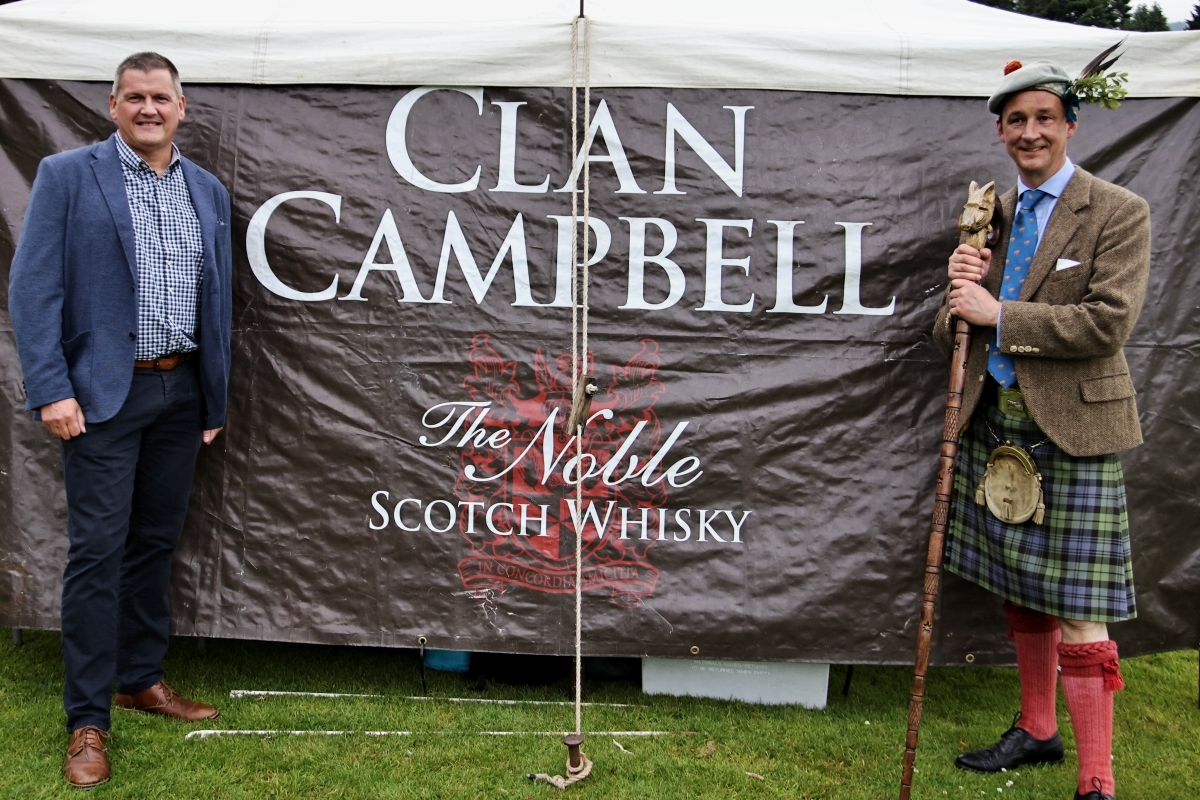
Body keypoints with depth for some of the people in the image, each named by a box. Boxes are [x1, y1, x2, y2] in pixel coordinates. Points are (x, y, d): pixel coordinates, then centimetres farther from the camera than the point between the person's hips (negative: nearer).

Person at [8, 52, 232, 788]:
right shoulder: (67, 175, -3)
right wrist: (51, 390, -15)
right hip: (104, 392, -5)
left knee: (157, 542, 13)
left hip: (181, 392, 5)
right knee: (98, 549, -3)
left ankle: (142, 678, 28)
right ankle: (88, 720, 7)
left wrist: (216, 399, 12)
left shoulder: (208, 190, 11)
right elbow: (33, 287, -7)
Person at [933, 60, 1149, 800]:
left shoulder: (1120, 213, -4)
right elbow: (954, 334, 12)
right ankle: (1037, 730, 34)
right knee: (1023, 595, 17)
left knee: (1077, 609, -4)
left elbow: (1109, 322, -17)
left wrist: (999, 314, -16)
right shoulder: (991, 216, 12)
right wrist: (961, 295, -10)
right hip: (996, 423, 6)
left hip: (1073, 429, -6)